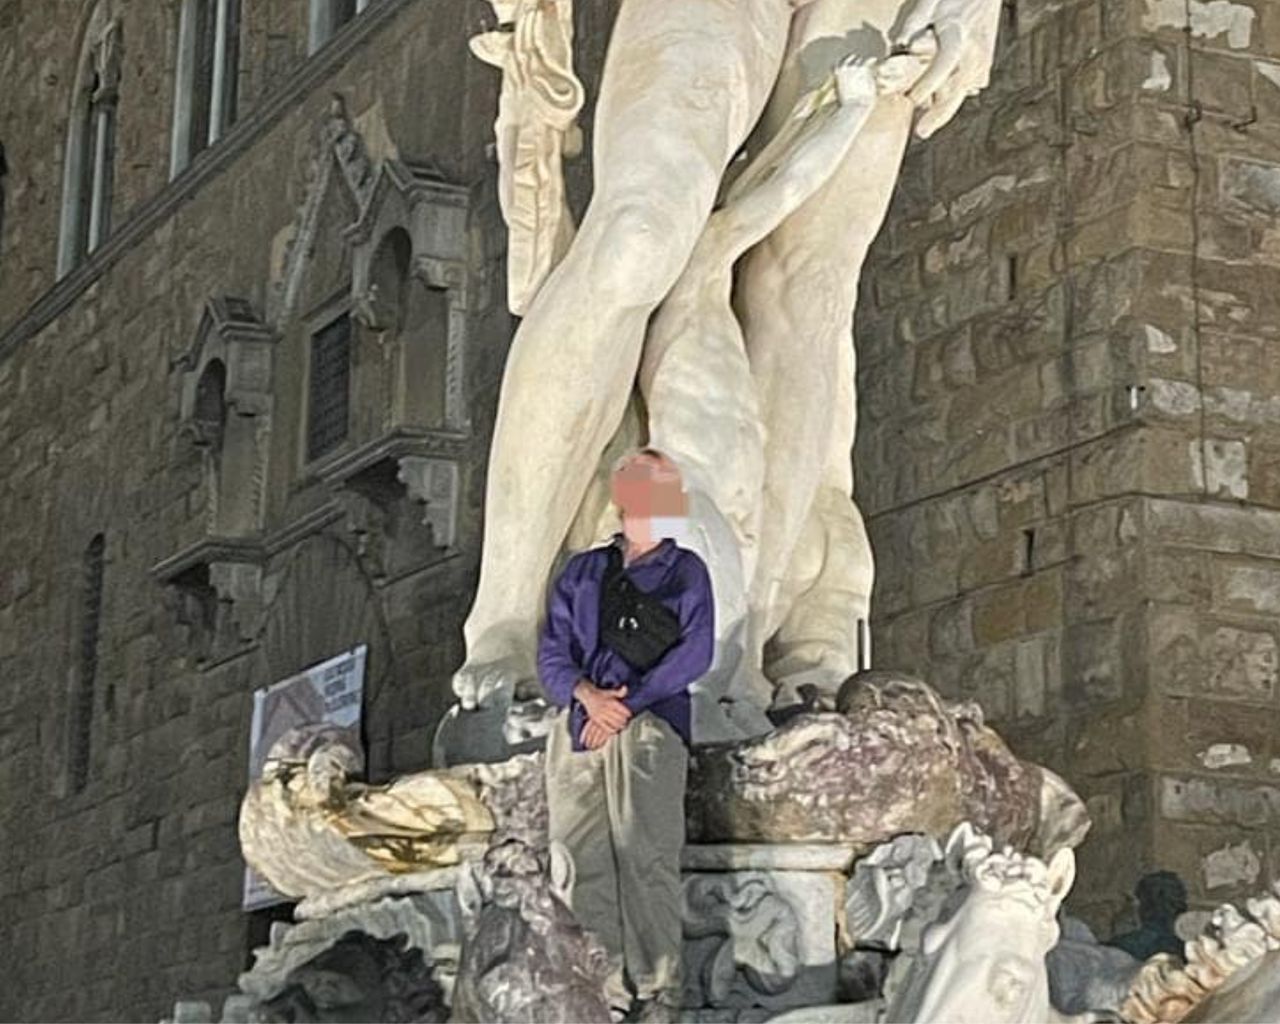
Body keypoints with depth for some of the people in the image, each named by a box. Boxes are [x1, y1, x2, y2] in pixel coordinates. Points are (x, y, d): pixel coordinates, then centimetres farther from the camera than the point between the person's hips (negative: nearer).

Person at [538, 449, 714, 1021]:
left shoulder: (685, 571, 13)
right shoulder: (581, 572, 21)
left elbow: (694, 653, 0)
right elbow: (552, 653, 13)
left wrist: (626, 704, -8)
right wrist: (587, 694, -8)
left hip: (649, 723, -3)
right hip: (578, 727, 3)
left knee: (645, 857, -14)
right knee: (582, 863, -4)